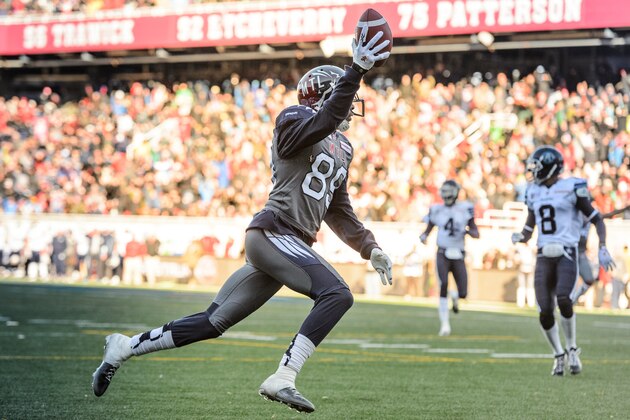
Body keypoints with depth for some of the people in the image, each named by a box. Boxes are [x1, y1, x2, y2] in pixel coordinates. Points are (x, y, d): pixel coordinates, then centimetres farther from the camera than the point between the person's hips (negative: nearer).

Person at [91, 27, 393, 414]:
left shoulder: (342, 149, 22)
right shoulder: (295, 120, -4)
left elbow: (339, 211, 28)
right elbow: (326, 119, -27)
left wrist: (371, 249, 21)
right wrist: (357, 70, -34)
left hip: (292, 245, 9)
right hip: (274, 233, -9)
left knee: (212, 323, 9)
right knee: (337, 295, -24)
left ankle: (125, 347, 19)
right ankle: (282, 379, -28)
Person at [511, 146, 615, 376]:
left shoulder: (571, 189, -3)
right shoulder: (534, 192, 13)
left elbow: (597, 220, 1)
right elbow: (529, 231, 20)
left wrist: (603, 249, -10)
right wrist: (520, 237, -2)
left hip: (566, 255, -5)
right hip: (544, 256, 5)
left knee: (563, 299, -26)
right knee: (545, 312, -5)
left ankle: (572, 349, -5)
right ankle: (559, 355, 15)